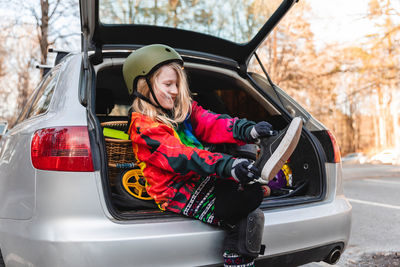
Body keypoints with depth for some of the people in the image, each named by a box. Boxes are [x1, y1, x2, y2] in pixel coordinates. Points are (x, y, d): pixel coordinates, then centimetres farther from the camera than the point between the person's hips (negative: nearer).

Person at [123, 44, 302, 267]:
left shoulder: (184, 109, 12)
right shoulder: (144, 128, -12)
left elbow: (210, 124, -5)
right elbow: (181, 157, -27)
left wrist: (248, 130, -25)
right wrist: (227, 166, -41)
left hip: (201, 180, 8)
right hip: (178, 193, -7)